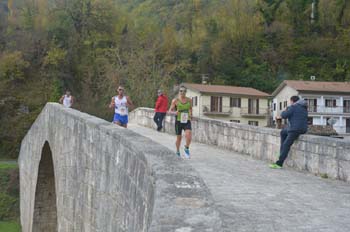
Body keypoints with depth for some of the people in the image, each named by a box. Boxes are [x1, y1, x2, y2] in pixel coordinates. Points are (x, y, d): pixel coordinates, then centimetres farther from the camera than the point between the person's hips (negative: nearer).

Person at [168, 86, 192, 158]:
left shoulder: (189, 100, 4)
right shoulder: (175, 100, -5)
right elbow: (170, 111, -1)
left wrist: (190, 113, 1)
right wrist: (174, 112, -21)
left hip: (187, 121, 2)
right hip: (178, 121, -2)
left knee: (189, 136, -18)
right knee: (179, 138, 8)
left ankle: (186, 148, 10)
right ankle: (177, 152, 32)